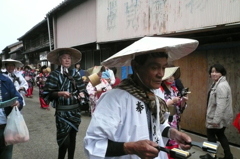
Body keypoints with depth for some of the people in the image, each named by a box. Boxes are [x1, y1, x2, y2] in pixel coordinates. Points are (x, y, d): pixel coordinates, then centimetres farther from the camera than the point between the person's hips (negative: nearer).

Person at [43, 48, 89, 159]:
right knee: (65, 140, -4)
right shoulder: (54, 74, -5)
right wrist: (60, 93, -24)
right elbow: (47, 94, -10)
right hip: (62, 111, -4)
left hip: (75, 110, 5)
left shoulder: (75, 74, 9)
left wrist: (82, 94, -8)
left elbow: (82, 89, 13)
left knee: (72, 138, 13)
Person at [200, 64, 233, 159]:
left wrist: (216, 120, -27)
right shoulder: (217, 83, 11)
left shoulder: (221, 85, -22)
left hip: (219, 118, -10)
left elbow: (221, 105, -27)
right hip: (220, 117, 10)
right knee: (220, 134, 18)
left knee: (211, 134, 3)